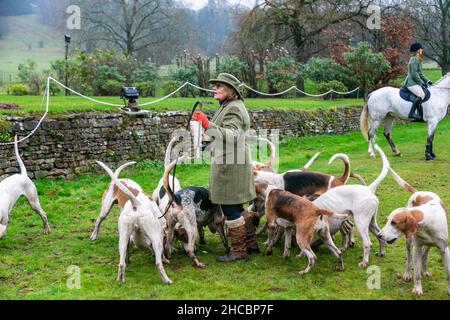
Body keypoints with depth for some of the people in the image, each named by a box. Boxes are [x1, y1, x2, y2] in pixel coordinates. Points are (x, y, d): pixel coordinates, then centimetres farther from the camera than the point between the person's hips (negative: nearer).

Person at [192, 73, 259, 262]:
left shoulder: (234, 109, -16)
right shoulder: (228, 106, 17)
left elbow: (231, 136, -32)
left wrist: (208, 125, -41)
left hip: (230, 164, -11)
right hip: (228, 163, 11)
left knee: (230, 208, -4)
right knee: (236, 207, 17)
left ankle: (239, 250, 4)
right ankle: (251, 244, 26)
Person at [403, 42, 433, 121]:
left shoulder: (417, 60, 21)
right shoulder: (414, 60, -12)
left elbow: (420, 73, 26)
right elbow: (414, 74, -19)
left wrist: (427, 81, 18)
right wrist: (421, 83, -13)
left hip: (415, 82, 11)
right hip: (411, 82, -11)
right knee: (421, 95, -27)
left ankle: (421, 114, 8)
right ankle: (411, 113, -31)